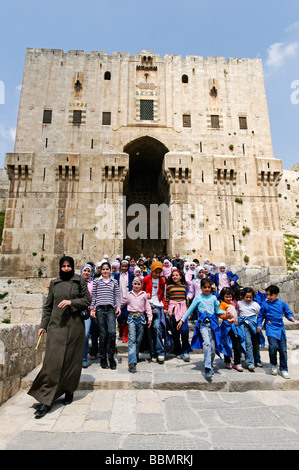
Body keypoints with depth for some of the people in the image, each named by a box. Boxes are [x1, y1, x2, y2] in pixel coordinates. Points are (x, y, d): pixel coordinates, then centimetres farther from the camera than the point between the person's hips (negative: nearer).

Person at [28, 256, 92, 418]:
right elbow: (48, 306, 13)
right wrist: (43, 325, 7)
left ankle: (69, 391, 28)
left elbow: (87, 300, -1)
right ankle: (46, 400, 1)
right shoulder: (54, 283, 10)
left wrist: (71, 302, -15)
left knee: (72, 359, 8)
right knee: (52, 360, -5)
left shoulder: (80, 281, 3)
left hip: (74, 326, -1)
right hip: (56, 326, 1)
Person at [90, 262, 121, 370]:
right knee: (103, 334, 2)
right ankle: (103, 358, 17)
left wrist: (118, 306, -2)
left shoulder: (114, 282, 13)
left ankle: (111, 356, 5)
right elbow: (93, 296, 9)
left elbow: (117, 295, 11)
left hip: (111, 309, 0)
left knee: (112, 332, -14)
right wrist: (92, 308, 3)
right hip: (100, 309, 0)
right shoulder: (96, 281, 10)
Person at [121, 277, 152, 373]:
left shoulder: (144, 295, 9)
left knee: (139, 339, 7)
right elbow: (121, 304, 24)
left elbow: (147, 307, 11)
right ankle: (132, 362, -19)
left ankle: (135, 356, 28)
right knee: (132, 339, -13)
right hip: (132, 318, -1)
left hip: (141, 318, 1)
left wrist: (150, 317, 6)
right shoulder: (129, 295, 10)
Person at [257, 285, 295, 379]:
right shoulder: (265, 304, 0)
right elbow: (260, 315, 9)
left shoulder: (282, 303, 3)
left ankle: (284, 369, 23)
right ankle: (273, 364, 9)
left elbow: (288, 312, 12)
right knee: (273, 347, -18)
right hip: (271, 328, -2)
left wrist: (291, 317, -9)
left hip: (280, 329, 2)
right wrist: (259, 325, 2)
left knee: (283, 350, 4)